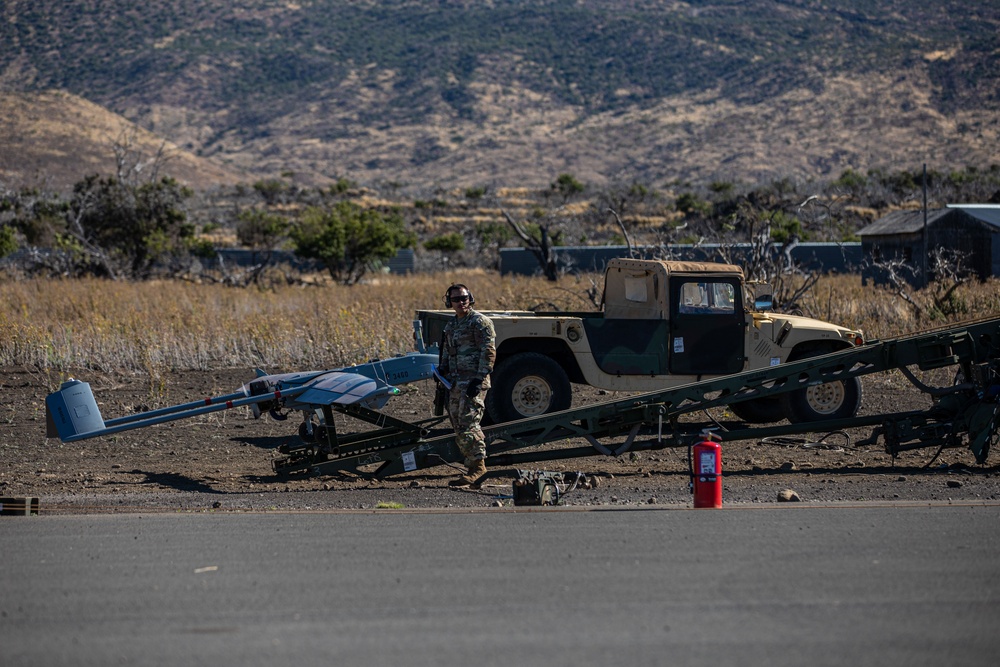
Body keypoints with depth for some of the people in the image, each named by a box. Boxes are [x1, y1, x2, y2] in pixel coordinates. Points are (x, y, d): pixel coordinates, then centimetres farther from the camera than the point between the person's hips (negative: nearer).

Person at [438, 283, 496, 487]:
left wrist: (479, 379, -19)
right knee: (458, 427, 7)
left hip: (473, 382, -9)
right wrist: (442, 370, 15)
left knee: (468, 424, -16)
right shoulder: (451, 325, 19)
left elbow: (489, 352, -12)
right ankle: (473, 466, 12)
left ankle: (478, 466, -14)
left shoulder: (480, 321, -6)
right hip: (456, 383, 9)